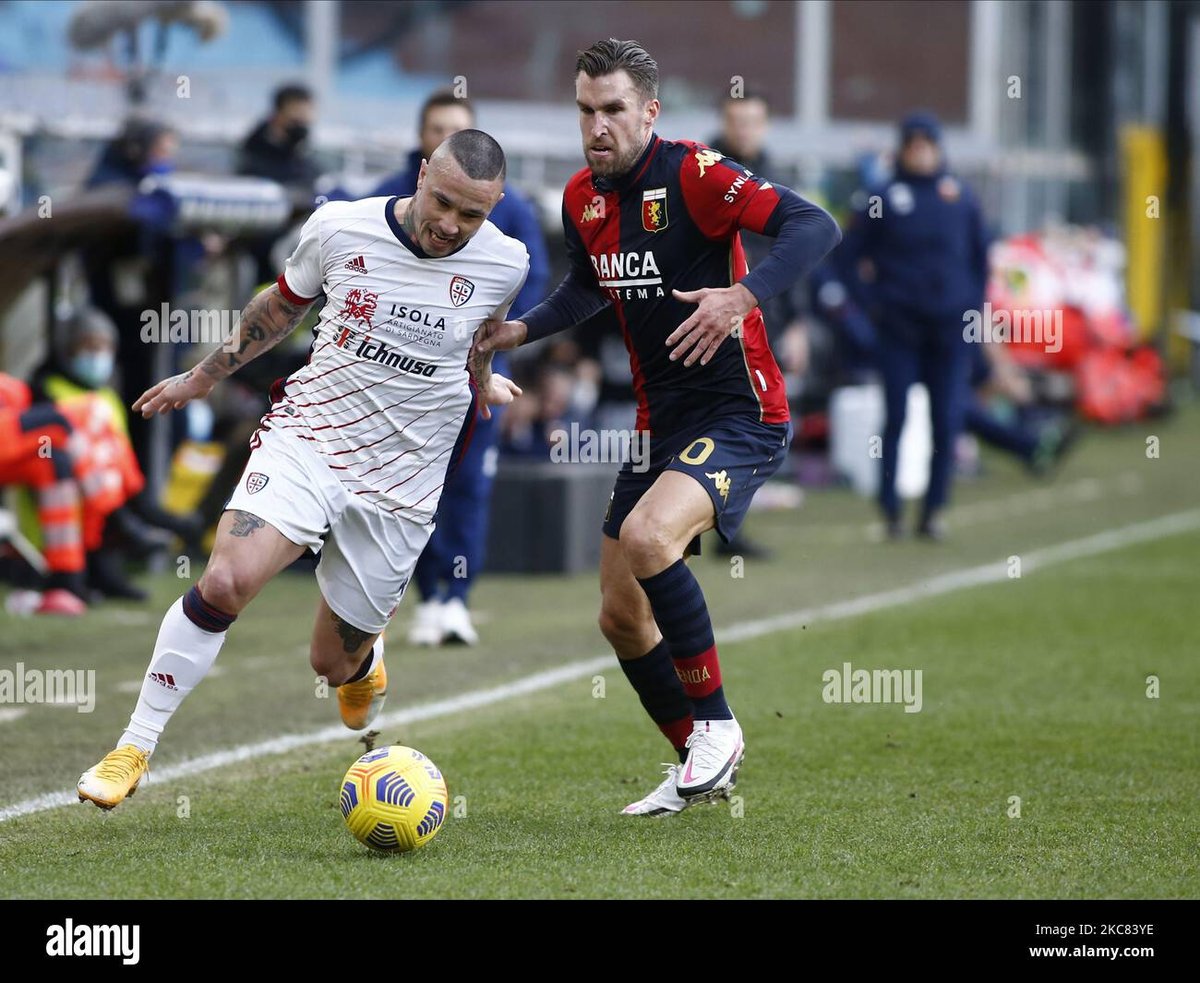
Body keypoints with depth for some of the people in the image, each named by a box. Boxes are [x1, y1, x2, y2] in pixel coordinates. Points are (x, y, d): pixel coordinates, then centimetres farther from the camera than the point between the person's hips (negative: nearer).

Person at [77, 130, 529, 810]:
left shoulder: (504, 264, -7)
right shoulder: (339, 227, -8)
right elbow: (282, 306, 13)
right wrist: (204, 376, 21)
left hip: (401, 483, 1)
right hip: (305, 439, -1)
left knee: (333, 662, 6)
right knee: (225, 582, -25)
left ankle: (365, 653, 47)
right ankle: (135, 748, -13)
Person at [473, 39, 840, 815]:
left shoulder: (692, 174, -17)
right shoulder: (582, 199, 6)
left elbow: (815, 228, -26)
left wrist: (742, 296, -39)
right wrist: (521, 330, 12)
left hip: (740, 412, -8)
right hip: (661, 423, 8)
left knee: (646, 536, -32)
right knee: (621, 617, 9)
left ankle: (715, 726, -15)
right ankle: (701, 767, 28)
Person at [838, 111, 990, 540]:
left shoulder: (961, 197, 7)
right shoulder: (883, 198, 0)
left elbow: (981, 256, 15)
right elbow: (849, 253, 5)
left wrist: (974, 304, 7)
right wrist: (870, 302, -3)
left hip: (950, 327, 2)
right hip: (900, 328, -2)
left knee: (947, 421, 0)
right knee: (896, 417, -3)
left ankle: (934, 511, 8)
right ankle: (891, 511, 5)